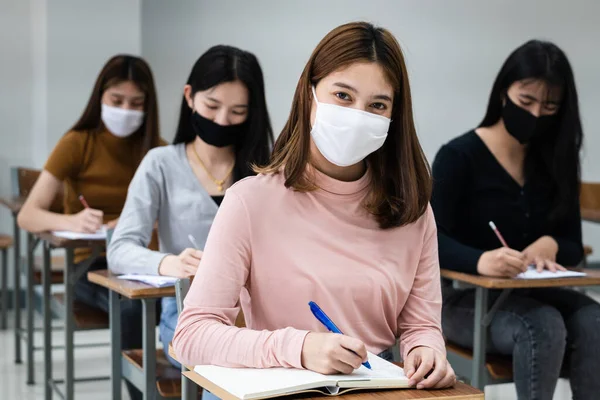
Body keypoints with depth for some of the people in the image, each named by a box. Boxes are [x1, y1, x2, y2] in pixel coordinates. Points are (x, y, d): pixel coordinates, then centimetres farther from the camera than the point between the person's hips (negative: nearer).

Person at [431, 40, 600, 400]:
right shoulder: (459, 156, -7)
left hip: (533, 295, 4)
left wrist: (550, 246, -19)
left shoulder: (556, 162, 8)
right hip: (467, 299, -4)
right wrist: (480, 261, -39)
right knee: (543, 326, -34)